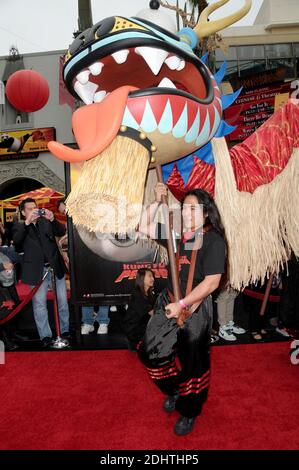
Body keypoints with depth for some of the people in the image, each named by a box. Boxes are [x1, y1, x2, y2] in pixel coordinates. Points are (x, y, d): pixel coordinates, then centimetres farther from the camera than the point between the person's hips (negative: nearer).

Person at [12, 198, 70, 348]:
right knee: (39, 304, 2)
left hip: (56, 268, 2)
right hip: (37, 271, -2)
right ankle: (45, 335, 15)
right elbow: (16, 240, -14)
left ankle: (65, 331, 25)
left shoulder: (46, 222, 10)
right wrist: (27, 222, -24)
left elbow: (61, 232, -2)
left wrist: (52, 219, -18)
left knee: (63, 301, 10)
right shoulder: (19, 226, 5)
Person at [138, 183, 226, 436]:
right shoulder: (177, 233, 0)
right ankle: (174, 391, 42)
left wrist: (182, 305, -20)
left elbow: (211, 282, -20)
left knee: (192, 365, 11)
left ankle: (189, 413, 39)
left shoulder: (214, 240, -16)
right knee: (150, 352, 13)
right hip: (170, 303, 6)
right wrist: (157, 201, -5)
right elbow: (144, 227, 6)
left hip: (195, 309, -6)